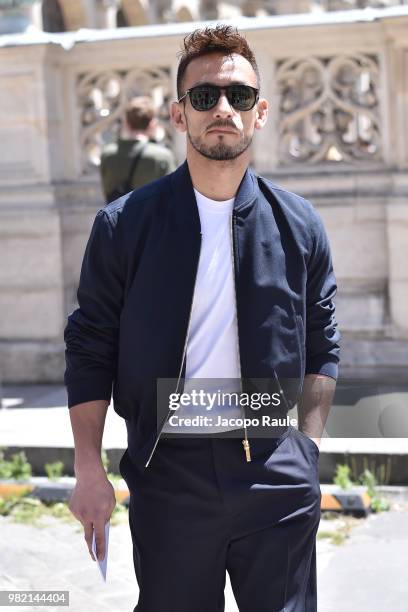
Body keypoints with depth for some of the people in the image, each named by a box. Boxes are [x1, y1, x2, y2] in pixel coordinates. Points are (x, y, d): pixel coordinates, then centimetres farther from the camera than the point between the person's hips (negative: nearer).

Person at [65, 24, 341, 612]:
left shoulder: (299, 226, 2)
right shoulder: (123, 226, -4)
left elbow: (322, 346, 9)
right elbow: (90, 350, 0)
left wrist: (309, 450, 3)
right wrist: (89, 472, -4)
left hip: (277, 475, 1)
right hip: (168, 475, -1)